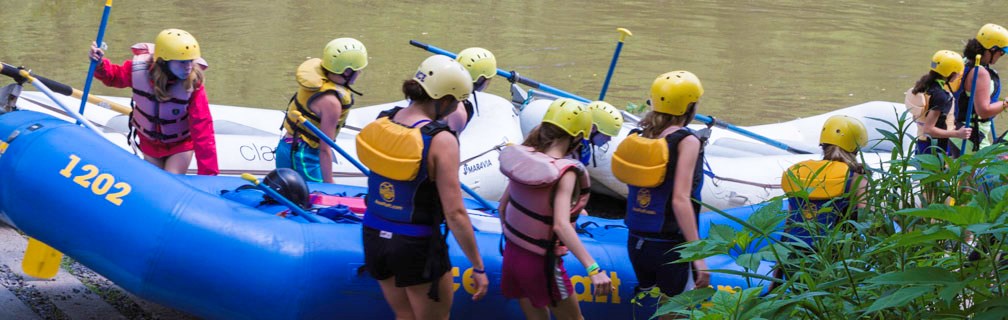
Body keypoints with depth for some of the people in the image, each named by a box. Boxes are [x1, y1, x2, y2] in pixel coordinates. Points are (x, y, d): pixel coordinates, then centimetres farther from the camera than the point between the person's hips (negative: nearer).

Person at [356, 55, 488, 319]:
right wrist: (478, 267, -15)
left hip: (374, 237, 6)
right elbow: (454, 213, -23)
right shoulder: (441, 141, -23)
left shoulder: (382, 120, -4)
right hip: (416, 246, -6)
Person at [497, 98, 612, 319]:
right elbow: (561, 225, -36)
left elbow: (503, 206, 5)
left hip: (512, 255, 6)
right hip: (541, 264, -6)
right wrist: (593, 269, -42)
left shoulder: (526, 158, -4)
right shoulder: (565, 173, -23)